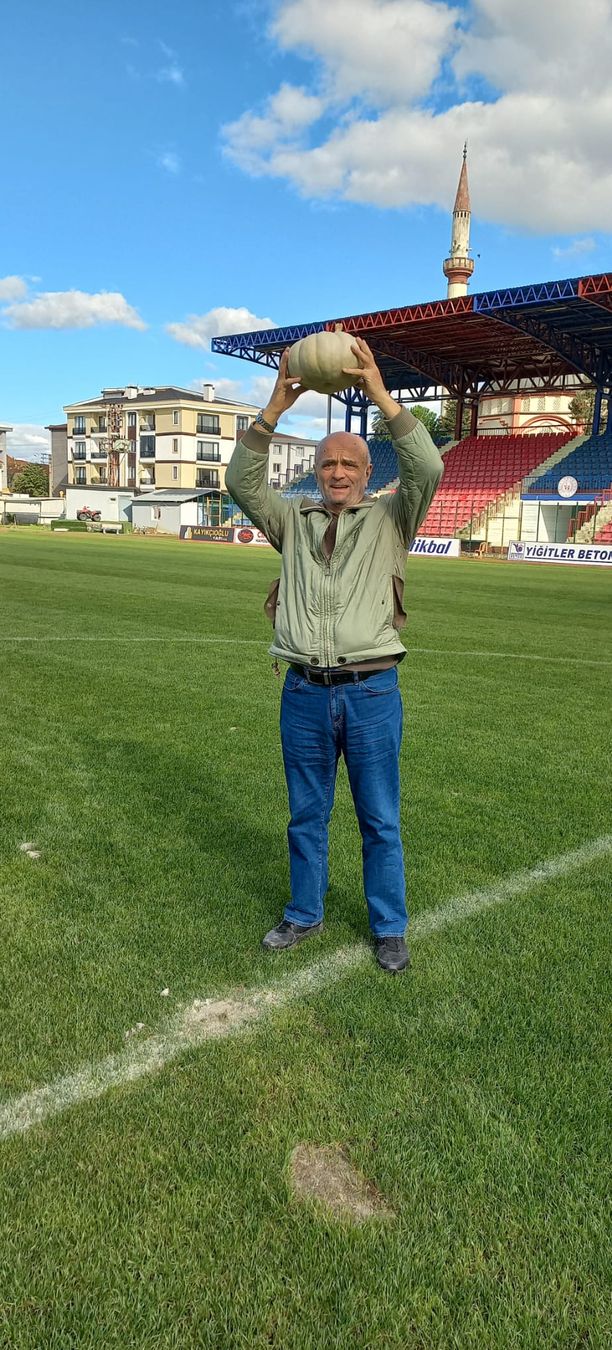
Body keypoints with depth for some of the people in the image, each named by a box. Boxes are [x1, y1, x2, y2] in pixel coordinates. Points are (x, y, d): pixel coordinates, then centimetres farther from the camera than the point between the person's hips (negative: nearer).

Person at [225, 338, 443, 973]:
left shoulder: (390, 517, 4)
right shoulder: (294, 521, 10)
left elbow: (427, 470, -13)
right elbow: (242, 483, -3)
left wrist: (380, 395, -18)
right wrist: (275, 408, -12)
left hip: (372, 692, -2)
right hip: (305, 692, 2)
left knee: (381, 822, 9)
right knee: (306, 816, 16)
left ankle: (389, 928, 25)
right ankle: (305, 913, 34)